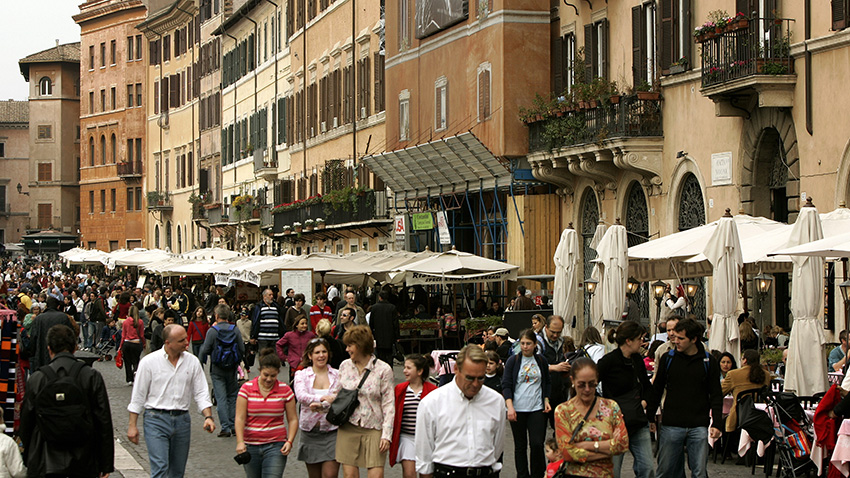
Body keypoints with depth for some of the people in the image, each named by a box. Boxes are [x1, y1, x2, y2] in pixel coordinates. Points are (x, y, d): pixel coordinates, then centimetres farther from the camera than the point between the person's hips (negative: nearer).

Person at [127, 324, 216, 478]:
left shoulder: (192, 362, 4)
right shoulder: (149, 362, -4)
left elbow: (201, 392, 6)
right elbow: (138, 396, 0)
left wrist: (208, 416, -9)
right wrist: (132, 425, -1)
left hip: (182, 420, 4)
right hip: (156, 419, -4)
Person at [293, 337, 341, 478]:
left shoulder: (336, 375, 3)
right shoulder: (301, 374, 3)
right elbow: (301, 396, -15)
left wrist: (321, 405, -26)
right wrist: (324, 398, -30)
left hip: (331, 431, -1)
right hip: (310, 430, 1)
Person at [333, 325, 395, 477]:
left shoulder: (383, 369, -3)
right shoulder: (345, 366, 9)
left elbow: (388, 405, -4)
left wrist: (386, 435, -9)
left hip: (373, 429, -3)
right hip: (348, 428, 3)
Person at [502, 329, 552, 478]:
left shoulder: (541, 361, 7)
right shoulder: (513, 361, 0)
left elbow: (547, 383, 19)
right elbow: (506, 385, -4)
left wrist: (546, 400, 4)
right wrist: (510, 406, -15)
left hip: (537, 409, 1)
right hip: (517, 409, -1)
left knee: (537, 444, -7)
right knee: (520, 445, 7)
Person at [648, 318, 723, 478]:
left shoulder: (708, 362, 2)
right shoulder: (667, 359, 5)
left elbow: (716, 395, 5)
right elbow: (657, 390, 12)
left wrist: (717, 423, -3)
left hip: (698, 427, -1)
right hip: (671, 425, 1)